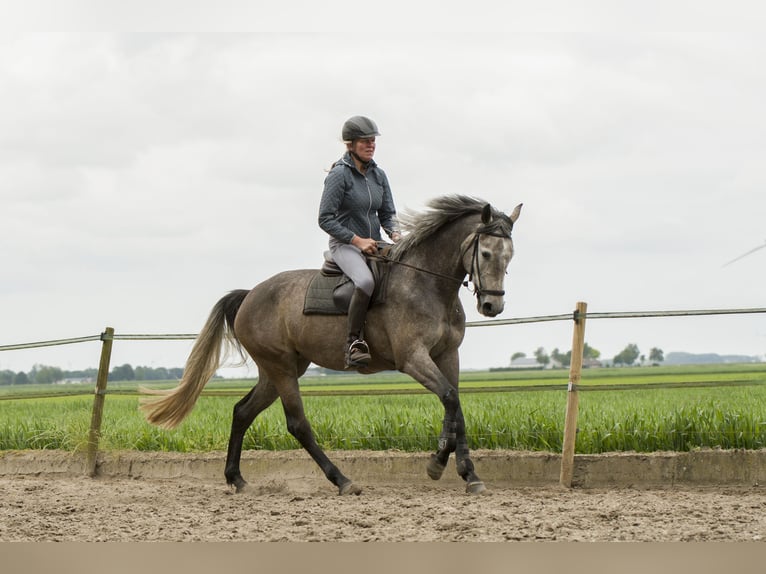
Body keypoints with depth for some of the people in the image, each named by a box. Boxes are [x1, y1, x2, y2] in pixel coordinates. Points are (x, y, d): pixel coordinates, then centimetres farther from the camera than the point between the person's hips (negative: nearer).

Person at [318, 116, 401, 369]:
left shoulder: (378, 175, 9)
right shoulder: (339, 174, -11)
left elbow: (387, 213, 13)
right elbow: (325, 219, -12)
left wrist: (395, 233, -9)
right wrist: (357, 240, -17)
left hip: (374, 245, 7)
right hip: (345, 245, -7)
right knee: (366, 281, -36)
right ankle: (353, 343, -29)